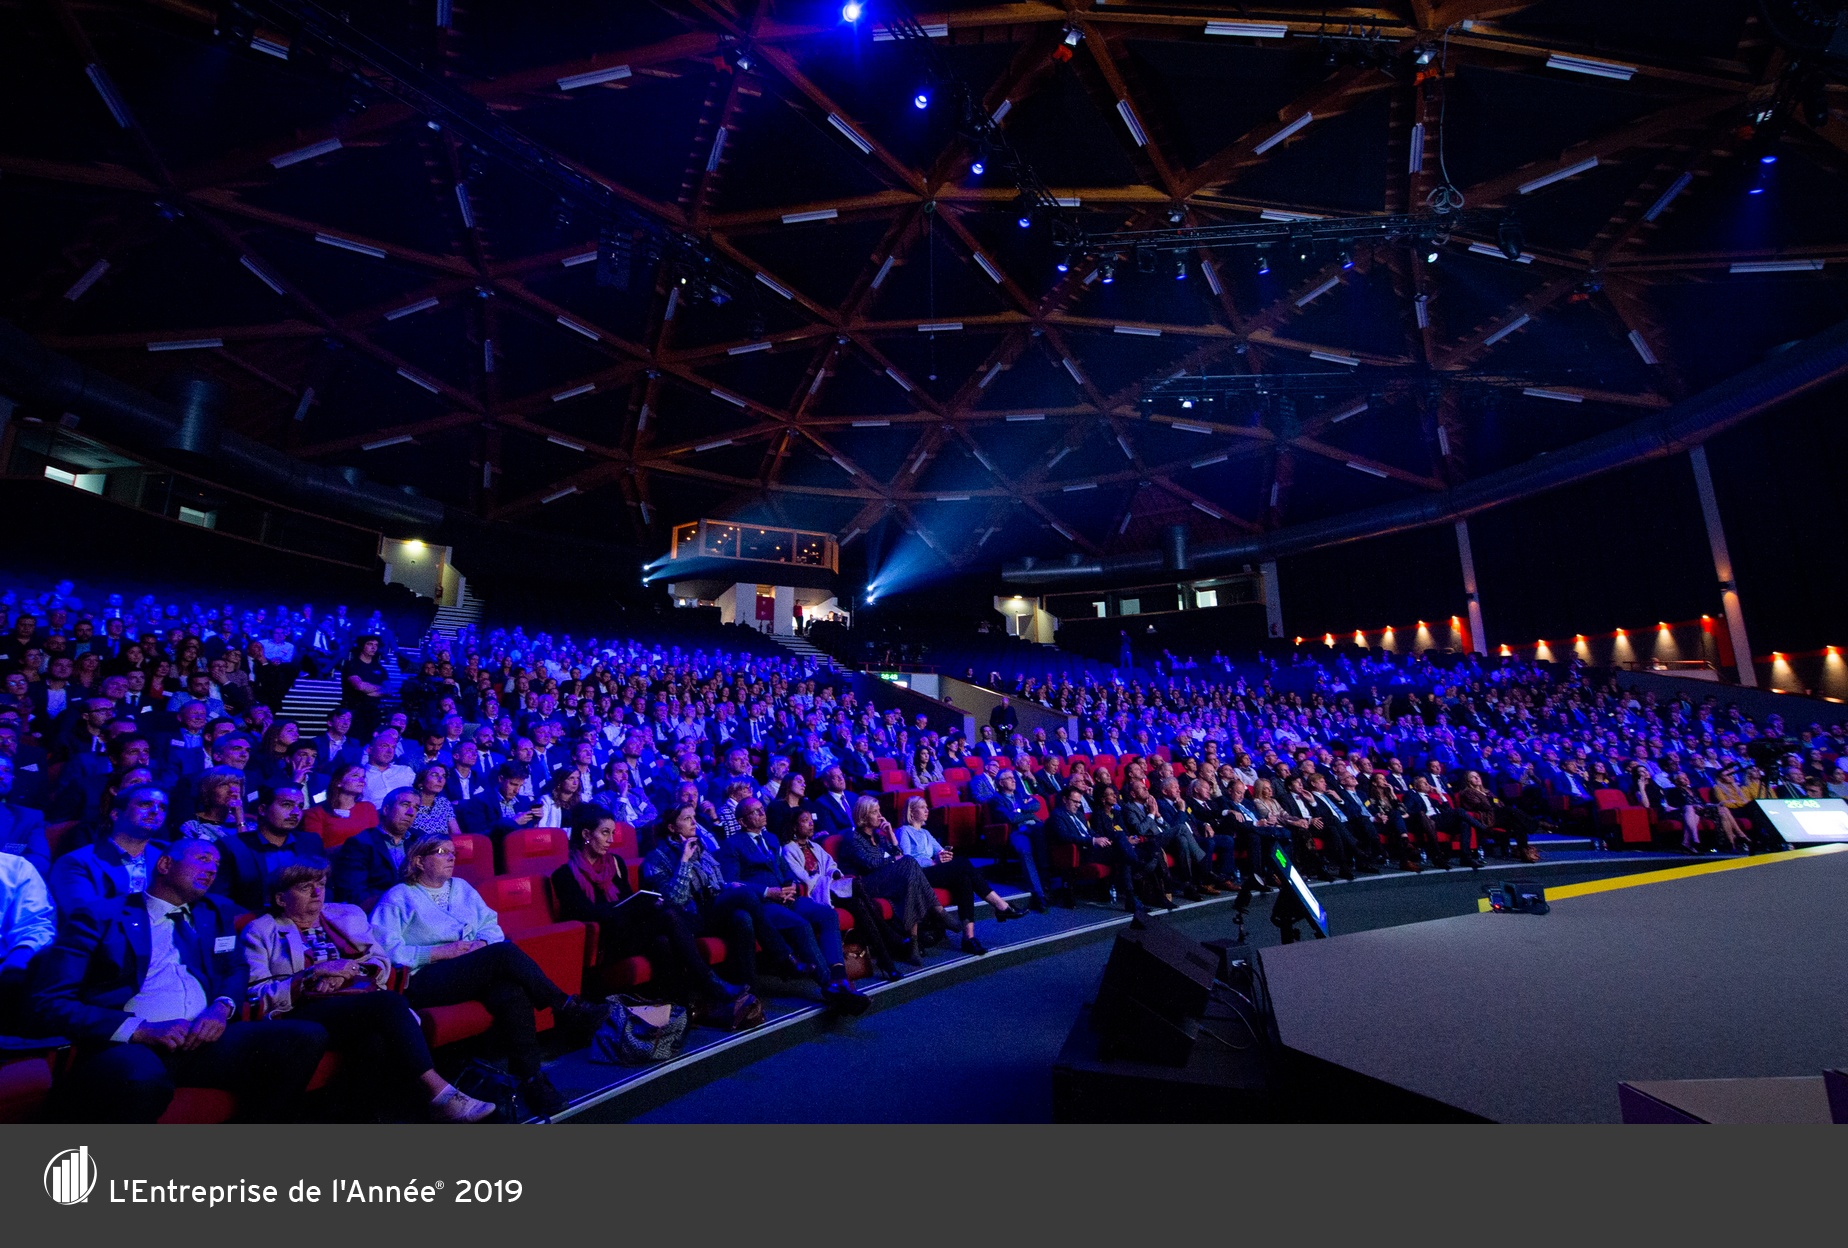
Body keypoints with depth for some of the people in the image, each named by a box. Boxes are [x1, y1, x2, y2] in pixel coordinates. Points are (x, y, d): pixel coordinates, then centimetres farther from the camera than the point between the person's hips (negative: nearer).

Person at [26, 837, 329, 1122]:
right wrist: (139, 1030, -16)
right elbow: (47, 1003, 0)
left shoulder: (214, 911, 24)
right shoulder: (97, 917, 8)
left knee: (308, 1036, -23)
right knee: (144, 1078, -41)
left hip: (202, 1039, 4)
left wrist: (222, 1008, -2)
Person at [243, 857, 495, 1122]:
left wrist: (344, 975, -3)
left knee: (378, 1034, -35)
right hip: (308, 1012, -4)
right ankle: (440, 1093, -39)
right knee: (387, 1003, -34)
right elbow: (256, 997, 0)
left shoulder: (347, 914, 24)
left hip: (362, 1003, 4)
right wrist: (315, 973, -11)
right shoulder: (261, 932, 13)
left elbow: (381, 962, 17)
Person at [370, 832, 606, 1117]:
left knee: (512, 994, -33)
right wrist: (441, 951, -12)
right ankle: (565, 1008, -27)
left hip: (475, 971, 5)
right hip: (424, 981, -4)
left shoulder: (461, 887, 24)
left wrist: (482, 944, -6)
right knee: (504, 952, -33)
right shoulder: (398, 897, 9)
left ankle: (530, 1077, -32)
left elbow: (491, 927, 16)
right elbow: (387, 951, -5)